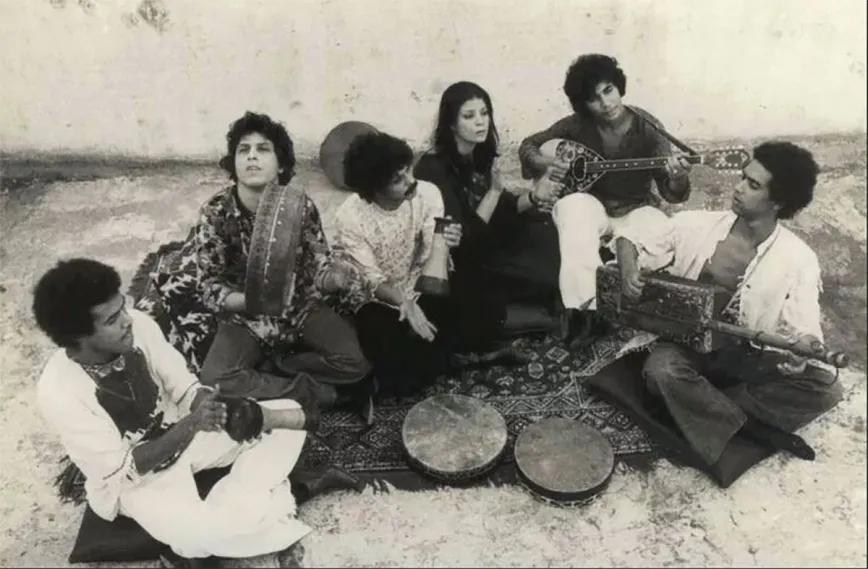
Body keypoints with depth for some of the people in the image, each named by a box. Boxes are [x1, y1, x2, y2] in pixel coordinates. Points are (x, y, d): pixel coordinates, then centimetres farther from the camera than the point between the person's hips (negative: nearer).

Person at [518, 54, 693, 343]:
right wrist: (545, 163, -15)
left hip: (635, 212, 0)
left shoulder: (647, 128, -10)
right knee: (574, 205, -36)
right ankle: (583, 307, -41)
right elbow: (528, 146, 7)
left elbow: (671, 193, -12)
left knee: (660, 230, -35)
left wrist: (678, 178, -37)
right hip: (591, 208, 1)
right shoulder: (577, 125, -6)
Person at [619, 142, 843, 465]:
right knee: (661, 370, -35)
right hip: (685, 343, 0)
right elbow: (631, 239, 4)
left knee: (825, 389, -21)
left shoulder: (798, 259, -9)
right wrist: (630, 271, -18)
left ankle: (703, 409, -18)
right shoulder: (696, 224, -5)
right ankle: (754, 429, -16)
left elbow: (804, 326, -13)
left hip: (747, 356, 1)